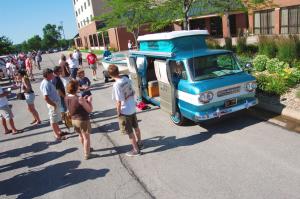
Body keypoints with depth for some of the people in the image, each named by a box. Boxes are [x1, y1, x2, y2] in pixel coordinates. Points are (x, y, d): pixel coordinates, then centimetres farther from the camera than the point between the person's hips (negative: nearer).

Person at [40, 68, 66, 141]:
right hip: (53, 104, -10)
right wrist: (54, 104, -20)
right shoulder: (45, 84, -22)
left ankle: (59, 132, 34)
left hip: (56, 103, 10)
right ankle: (57, 136, 13)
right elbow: (46, 98, -27)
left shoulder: (48, 82, 8)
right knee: (54, 120, 3)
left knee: (56, 119, 20)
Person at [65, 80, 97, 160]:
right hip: (83, 120, -7)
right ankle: (87, 154, 25)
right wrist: (89, 100, -8)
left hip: (74, 120, 8)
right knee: (86, 137, 12)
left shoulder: (67, 98, -6)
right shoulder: (80, 99, -29)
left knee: (81, 135, 28)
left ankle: (86, 149, 50)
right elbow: (89, 110, -22)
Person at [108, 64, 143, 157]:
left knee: (129, 132, 9)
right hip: (132, 108, 7)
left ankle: (136, 150, 22)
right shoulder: (126, 79, -4)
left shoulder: (116, 85, -25)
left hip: (125, 111, -7)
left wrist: (118, 112, -10)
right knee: (136, 127, 24)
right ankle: (139, 143, 44)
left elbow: (119, 101, -23)